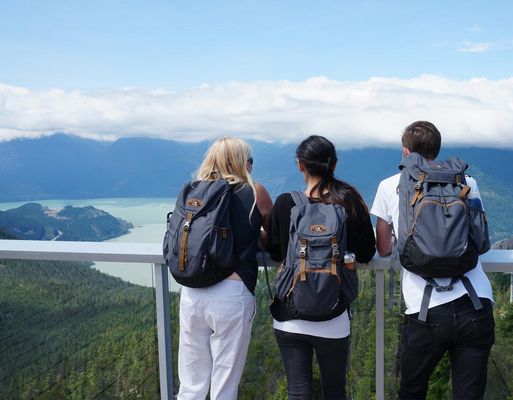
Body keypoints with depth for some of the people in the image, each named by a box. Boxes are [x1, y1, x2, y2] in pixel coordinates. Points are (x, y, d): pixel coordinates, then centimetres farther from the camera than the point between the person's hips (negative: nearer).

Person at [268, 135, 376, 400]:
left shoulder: (284, 204, -8)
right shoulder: (350, 202, -9)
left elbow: (275, 253, 4)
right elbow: (365, 254, 0)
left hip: (289, 317, 0)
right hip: (332, 320, 0)